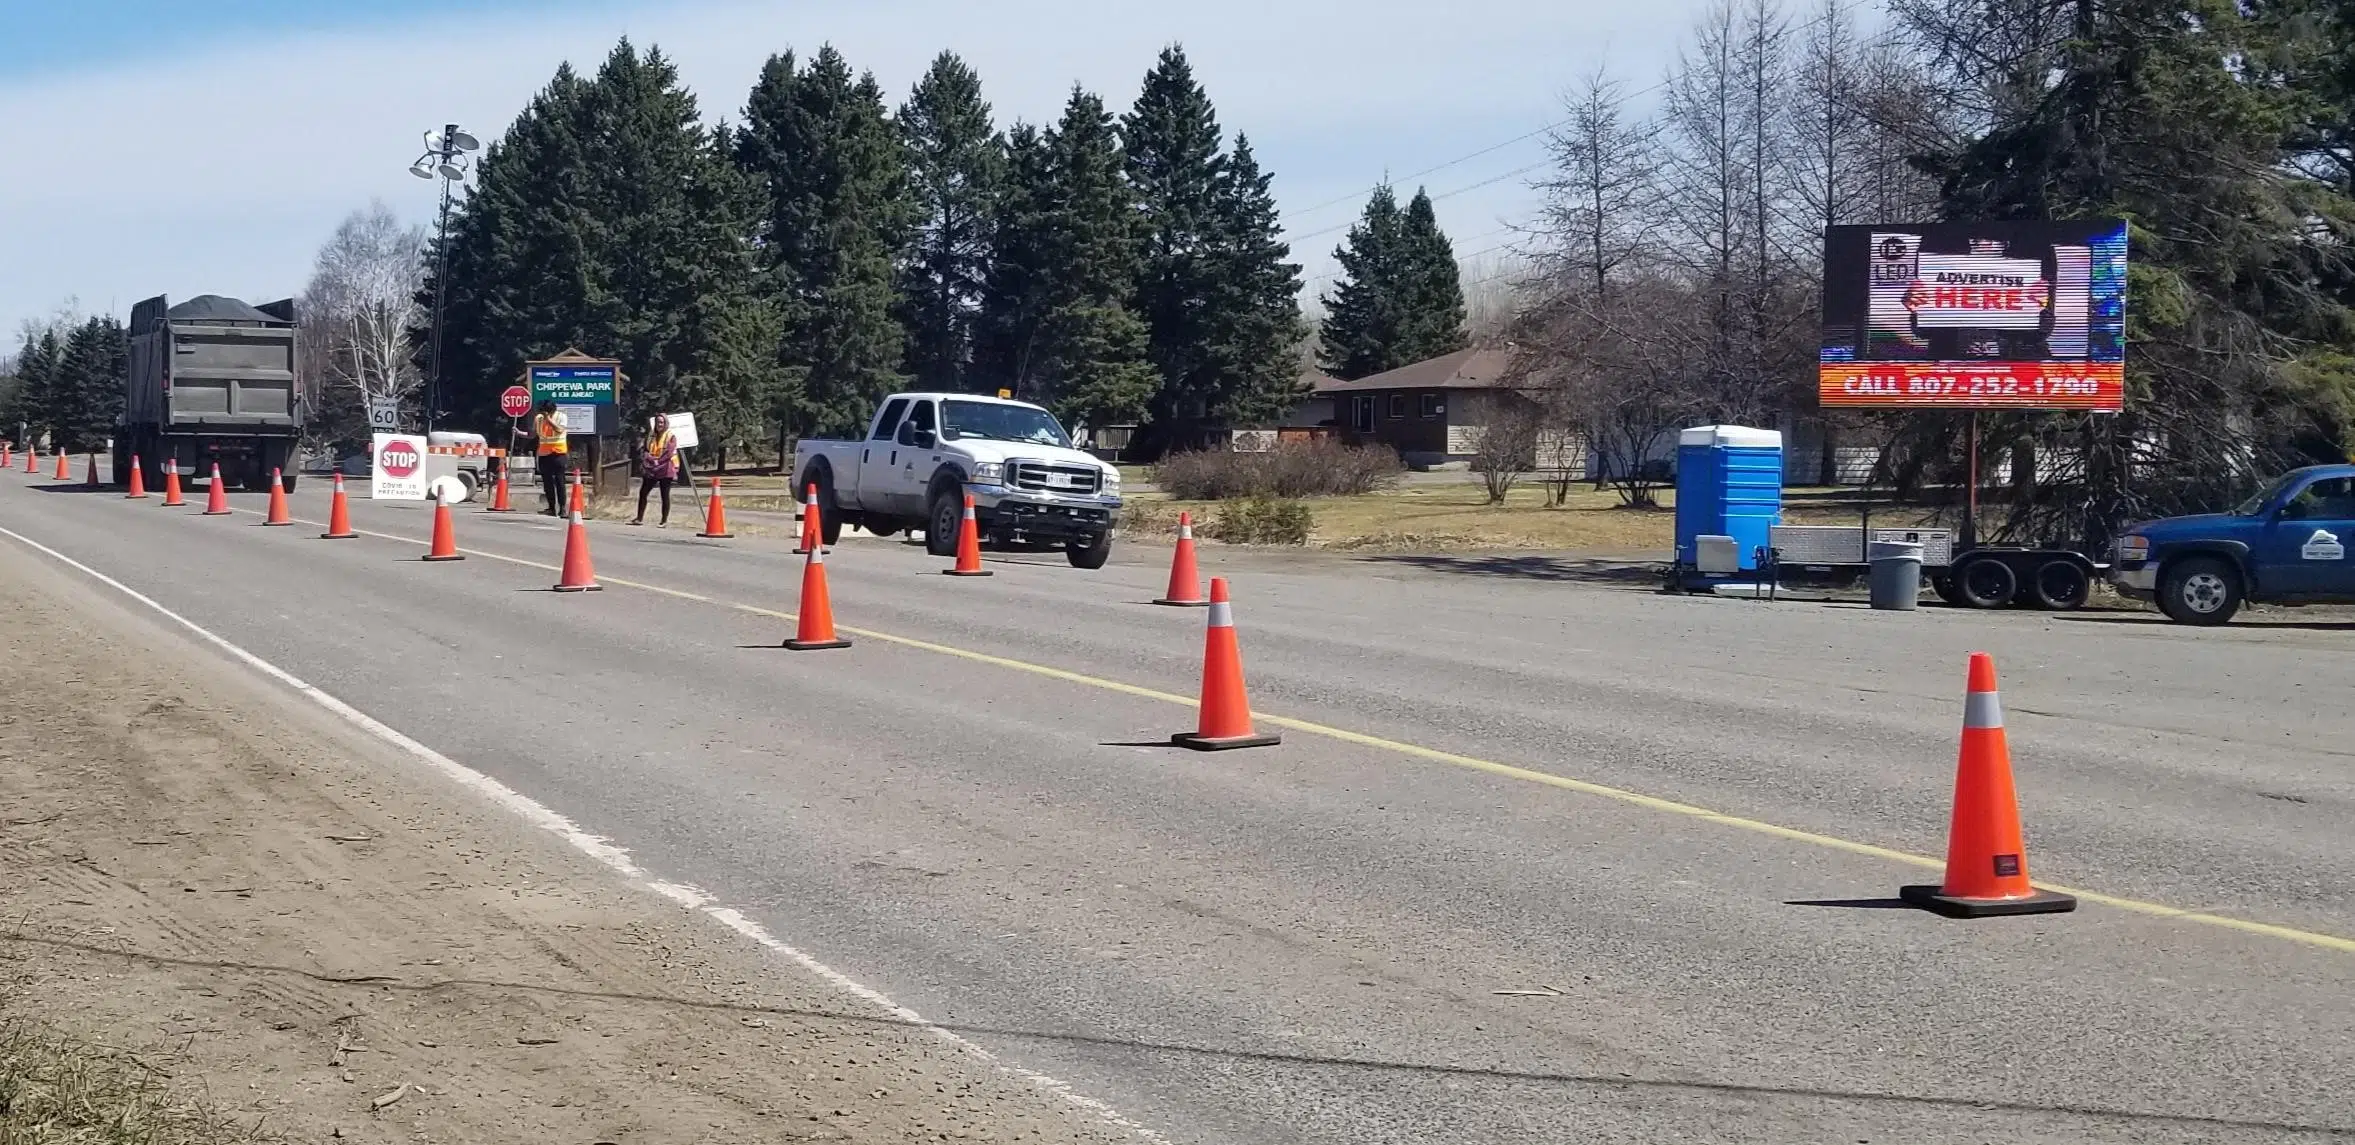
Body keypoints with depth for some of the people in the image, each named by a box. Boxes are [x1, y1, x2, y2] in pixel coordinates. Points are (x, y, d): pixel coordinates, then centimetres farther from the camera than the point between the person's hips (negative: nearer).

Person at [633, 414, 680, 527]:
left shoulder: (670, 437, -5)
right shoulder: (651, 436, 12)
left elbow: (669, 454, -13)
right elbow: (645, 450, 11)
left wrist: (656, 461, -14)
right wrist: (646, 457, -10)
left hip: (665, 470, -6)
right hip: (651, 470, 6)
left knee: (665, 495, -1)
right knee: (643, 492, 3)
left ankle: (664, 521, 5)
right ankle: (639, 518, 11)